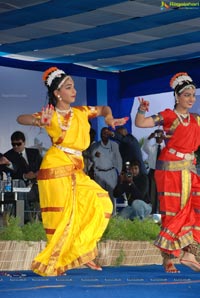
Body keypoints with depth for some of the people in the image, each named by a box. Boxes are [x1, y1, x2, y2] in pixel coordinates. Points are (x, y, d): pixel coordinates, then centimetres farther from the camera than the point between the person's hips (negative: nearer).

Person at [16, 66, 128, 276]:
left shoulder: (80, 112, 12)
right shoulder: (50, 115, -5)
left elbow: (104, 109, 28)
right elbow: (21, 118, -18)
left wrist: (109, 119, 5)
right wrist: (40, 121, -38)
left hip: (76, 170, 7)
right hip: (57, 167, -7)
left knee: (100, 203, 1)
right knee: (62, 216, -6)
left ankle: (79, 253, 6)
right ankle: (51, 263, 6)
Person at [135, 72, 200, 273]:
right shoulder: (168, 116, -4)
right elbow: (140, 123, -13)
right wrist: (142, 109, -31)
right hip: (170, 168, -6)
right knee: (173, 212, -5)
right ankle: (168, 259, 0)